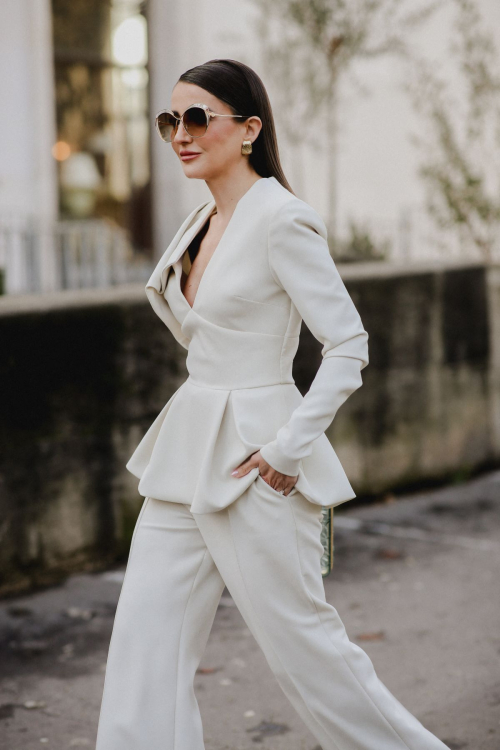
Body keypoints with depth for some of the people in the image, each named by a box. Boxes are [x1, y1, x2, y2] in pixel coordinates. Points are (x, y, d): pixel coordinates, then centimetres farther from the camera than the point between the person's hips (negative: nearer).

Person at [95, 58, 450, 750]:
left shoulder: (282, 219, -13)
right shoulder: (204, 222, 12)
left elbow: (349, 345, -16)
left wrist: (289, 448, -18)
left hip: (252, 463, -8)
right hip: (186, 458, 8)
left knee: (303, 646, 4)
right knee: (145, 647, 5)